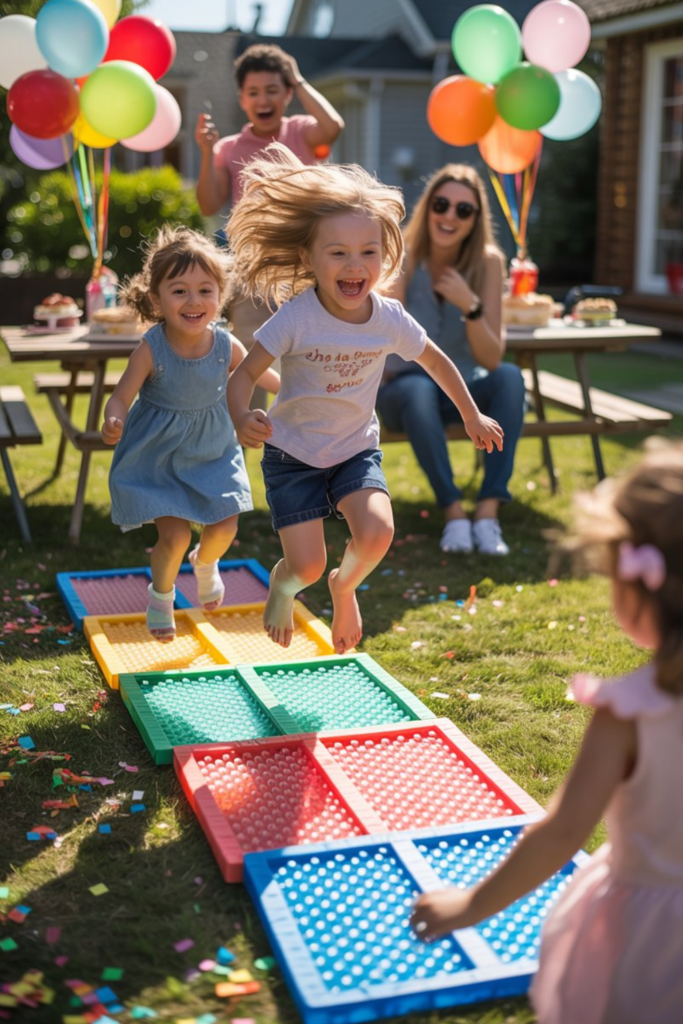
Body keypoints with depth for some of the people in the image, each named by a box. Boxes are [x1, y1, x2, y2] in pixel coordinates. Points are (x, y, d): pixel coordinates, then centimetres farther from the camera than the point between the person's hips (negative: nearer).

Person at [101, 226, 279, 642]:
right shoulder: (151, 350, -23)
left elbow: (261, 376, 5)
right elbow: (122, 396, -20)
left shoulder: (227, 346, -14)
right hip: (159, 453, -3)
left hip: (214, 451, 3)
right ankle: (161, 595, 23)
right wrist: (113, 421, -43)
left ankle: (205, 563, 39)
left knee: (225, 527, 0)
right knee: (174, 533, -9)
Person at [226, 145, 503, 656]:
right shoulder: (296, 318, -23)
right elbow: (246, 373, -18)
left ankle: (345, 587, 15)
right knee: (307, 565, -8)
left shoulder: (391, 319, -13)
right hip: (293, 454, -2)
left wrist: (473, 418, 15)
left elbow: (437, 362, 6)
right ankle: (282, 583, 33)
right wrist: (241, 418, -40)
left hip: (357, 449, 2)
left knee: (377, 535, -22)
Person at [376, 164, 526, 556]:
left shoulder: (488, 261, -9)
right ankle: (454, 511, -32)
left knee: (510, 377, -29)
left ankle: (489, 511, -33)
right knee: (418, 388, -36)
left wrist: (470, 306, -28)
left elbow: (492, 359, -14)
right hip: (405, 389, -2)